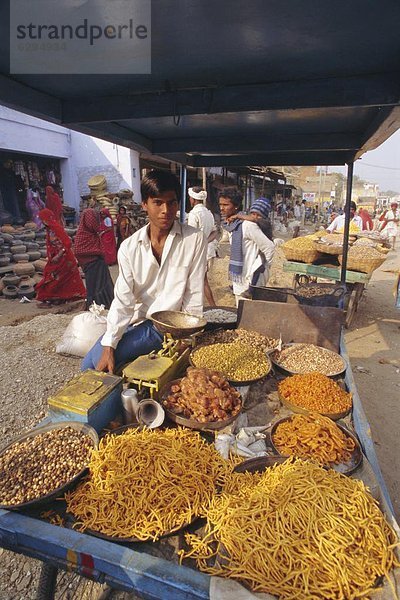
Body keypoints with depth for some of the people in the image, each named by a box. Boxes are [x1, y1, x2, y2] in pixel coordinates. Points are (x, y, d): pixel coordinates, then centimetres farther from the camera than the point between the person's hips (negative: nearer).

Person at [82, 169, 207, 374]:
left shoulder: (194, 239, -11)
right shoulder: (129, 247, -4)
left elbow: (194, 296, -9)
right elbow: (122, 300, -7)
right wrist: (108, 346, -15)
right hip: (135, 320, 4)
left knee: (98, 360, -16)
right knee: (89, 365, 0)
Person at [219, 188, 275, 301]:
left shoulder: (247, 225, -20)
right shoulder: (229, 225, 6)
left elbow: (269, 247, -19)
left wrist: (260, 269, -11)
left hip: (251, 280, -9)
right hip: (239, 280, 9)